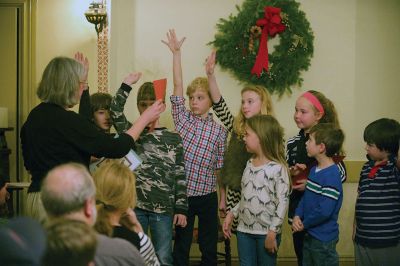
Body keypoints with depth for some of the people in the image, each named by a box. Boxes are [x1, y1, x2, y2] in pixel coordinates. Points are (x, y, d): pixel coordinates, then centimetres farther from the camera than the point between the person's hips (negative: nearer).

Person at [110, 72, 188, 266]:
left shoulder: (173, 138, 4)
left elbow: (180, 176, 3)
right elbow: (116, 111, -10)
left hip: (163, 208, -1)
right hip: (134, 206, 1)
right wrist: (127, 84, -16)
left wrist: (181, 208, -1)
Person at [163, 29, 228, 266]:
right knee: (181, 246, 7)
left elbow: (220, 167, 4)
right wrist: (176, 52, -13)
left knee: (209, 246, 9)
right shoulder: (183, 118, 2)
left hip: (207, 196, 0)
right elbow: (177, 86, -7)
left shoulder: (219, 130, 1)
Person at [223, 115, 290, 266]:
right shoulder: (249, 164, 8)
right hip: (244, 229, 6)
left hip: (266, 232, -6)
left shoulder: (278, 168, -15)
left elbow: (283, 202, -16)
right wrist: (231, 214, 8)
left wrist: (273, 232, -18)